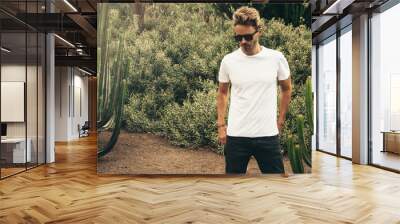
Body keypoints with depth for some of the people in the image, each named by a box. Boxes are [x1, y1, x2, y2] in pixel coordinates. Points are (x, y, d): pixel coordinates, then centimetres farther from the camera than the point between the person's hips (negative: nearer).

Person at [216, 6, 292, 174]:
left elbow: (286, 89, 10)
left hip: (268, 135, 0)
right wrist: (221, 125, 6)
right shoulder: (228, 60, -2)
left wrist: (280, 121, 8)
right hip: (236, 135, 1)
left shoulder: (276, 58, -4)